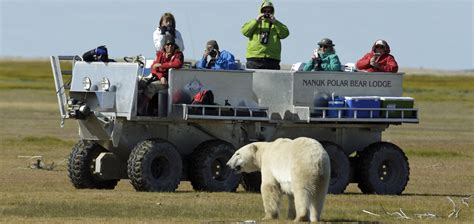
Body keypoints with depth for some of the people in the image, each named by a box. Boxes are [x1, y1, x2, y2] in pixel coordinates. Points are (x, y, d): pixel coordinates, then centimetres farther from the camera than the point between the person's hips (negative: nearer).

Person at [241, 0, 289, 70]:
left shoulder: (276, 25, 18)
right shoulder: (254, 23, 19)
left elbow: (285, 34, 0)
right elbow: (244, 31, 1)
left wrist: (274, 22, -7)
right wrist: (256, 21, -6)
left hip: (272, 59, 0)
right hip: (254, 58, 0)